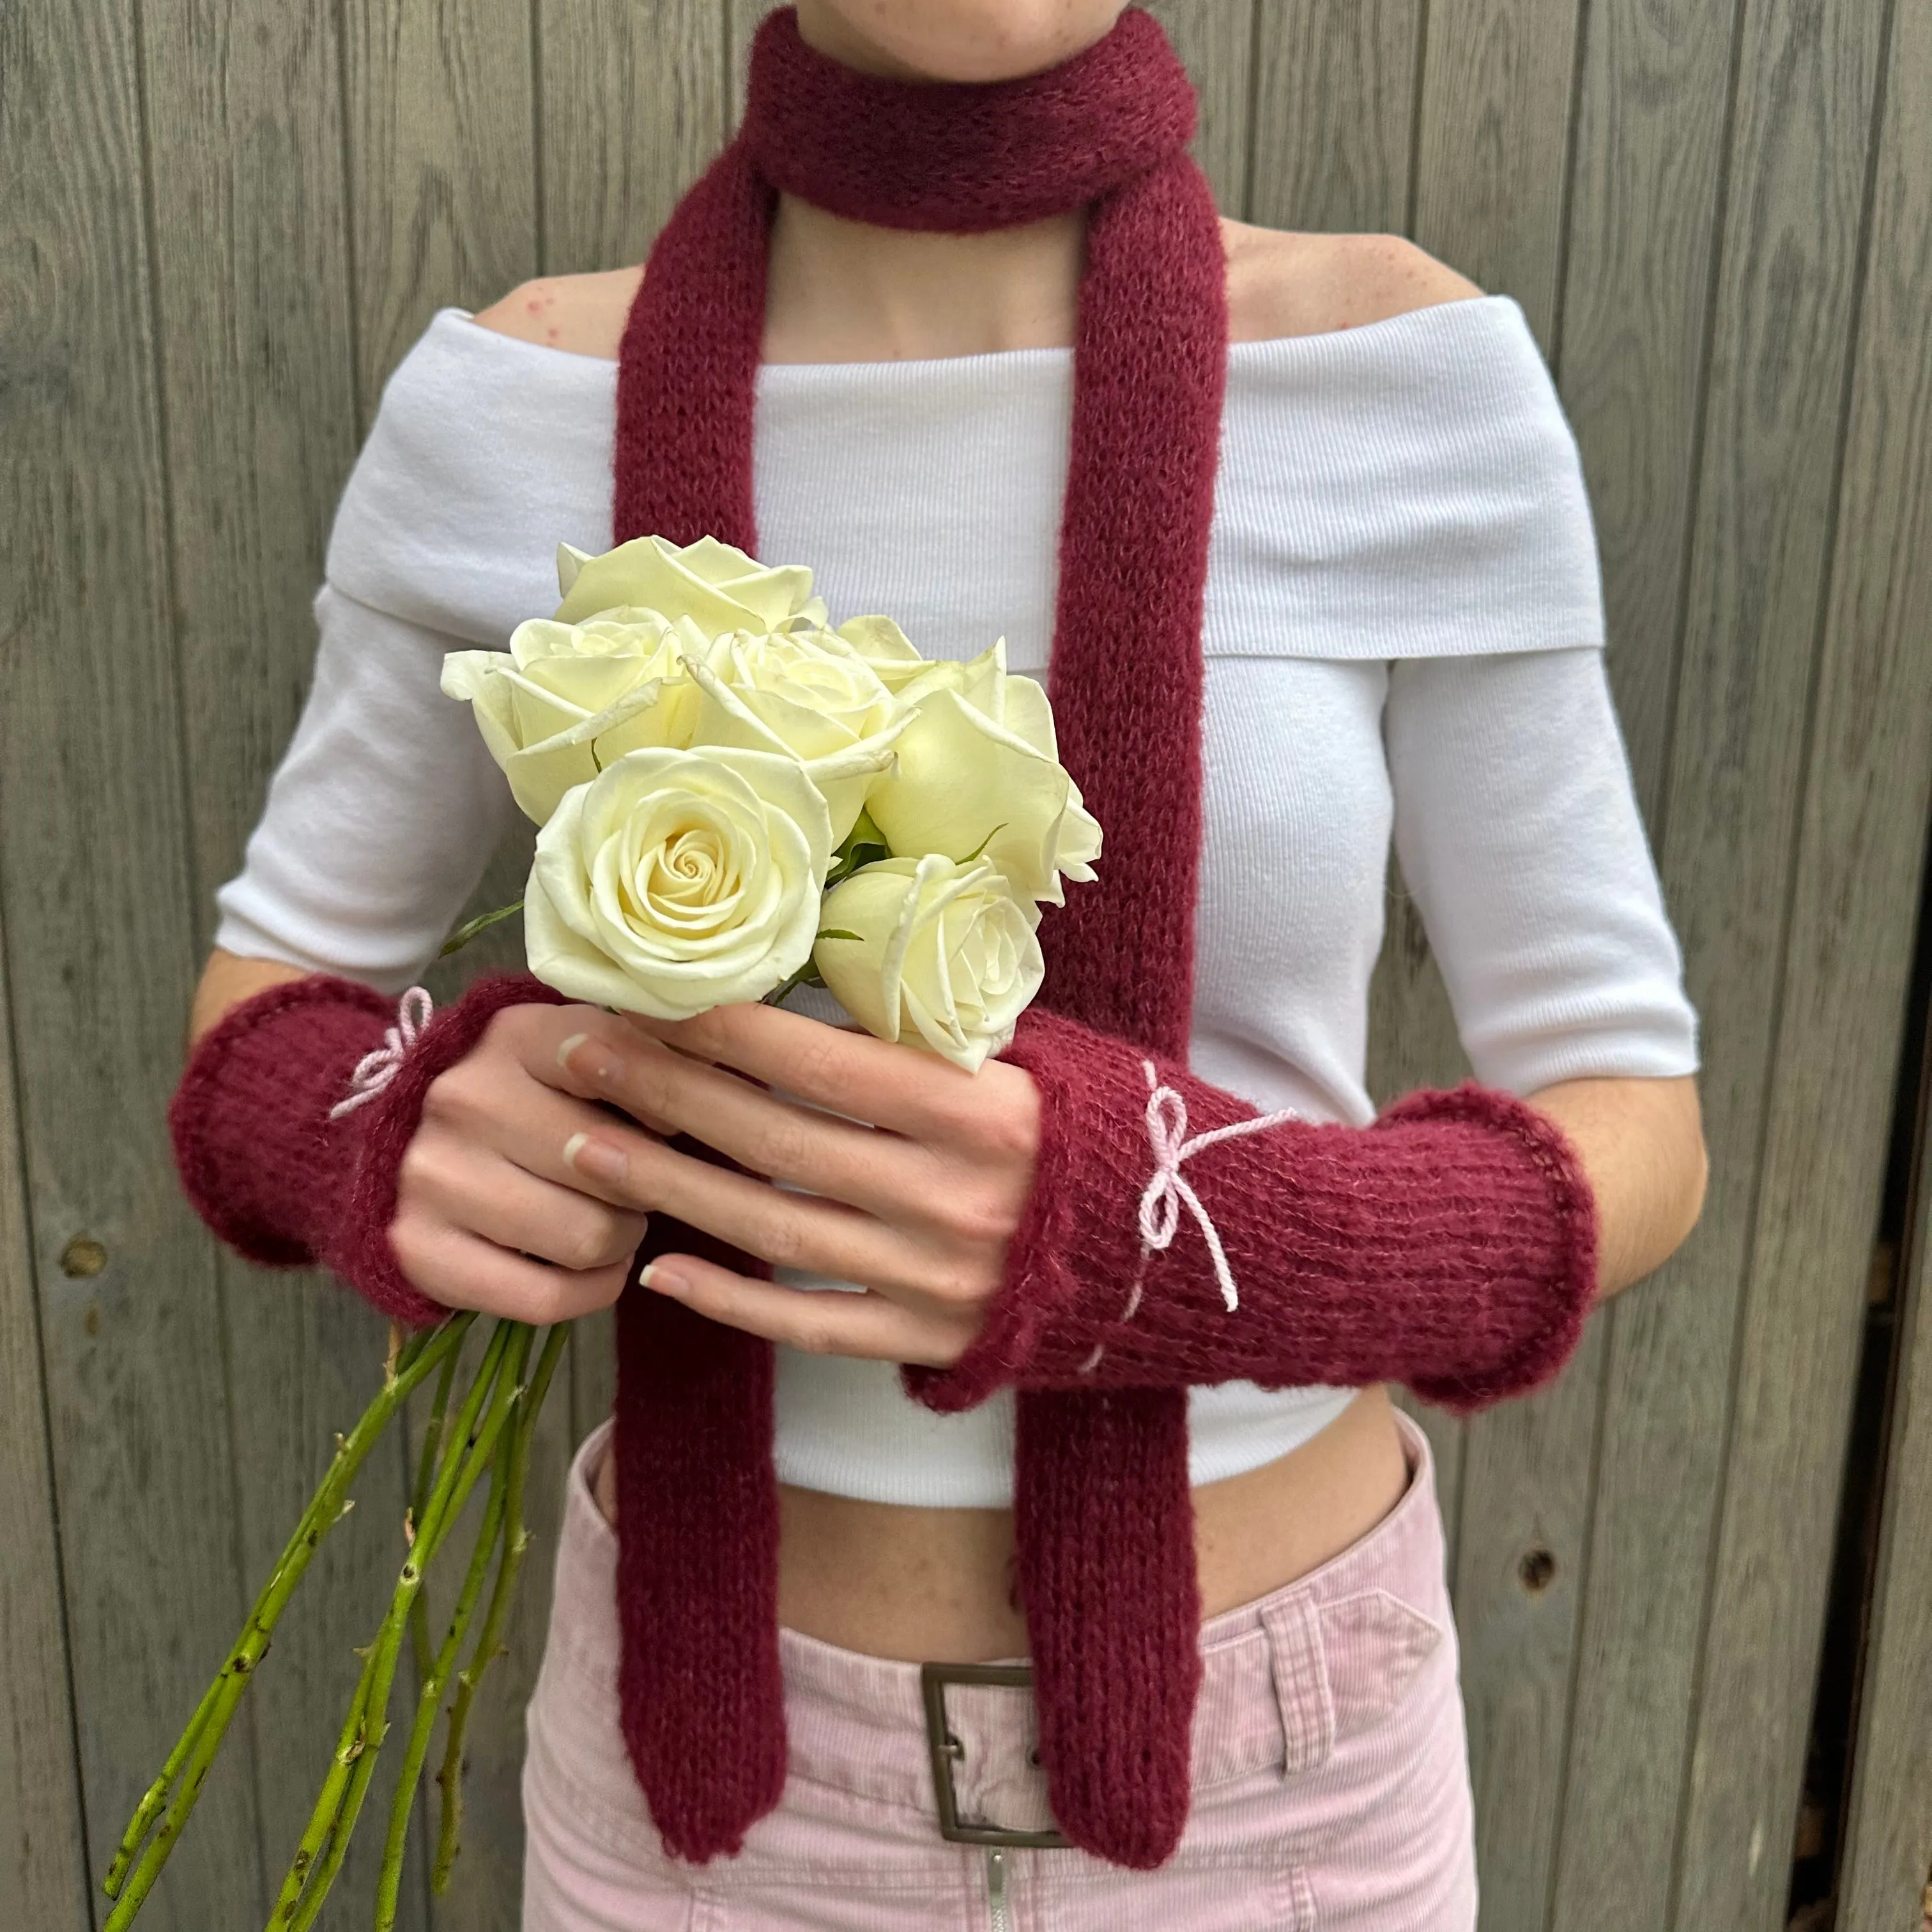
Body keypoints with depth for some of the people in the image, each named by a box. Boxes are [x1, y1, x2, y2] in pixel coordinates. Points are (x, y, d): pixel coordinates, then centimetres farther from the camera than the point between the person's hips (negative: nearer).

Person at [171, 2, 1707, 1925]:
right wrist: (425, 1143, -26)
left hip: (1257, 1751, 0)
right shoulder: (532, 408, -11)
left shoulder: (1401, 371, -14)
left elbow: (1625, 1145, -10)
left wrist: (1168, 1244, -32)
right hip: (736, 1734, 1)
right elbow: (266, 1026, 0)